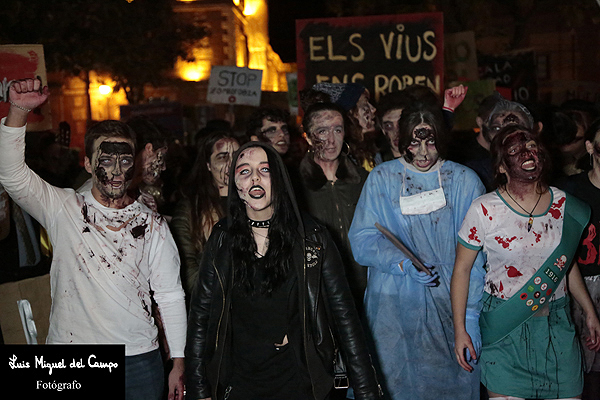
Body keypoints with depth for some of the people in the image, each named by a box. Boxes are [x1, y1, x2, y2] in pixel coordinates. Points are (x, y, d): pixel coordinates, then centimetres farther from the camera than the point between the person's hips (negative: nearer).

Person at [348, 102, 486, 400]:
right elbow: (362, 239, -2)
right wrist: (402, 263, -18)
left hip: (449, 307, 0)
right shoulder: (381, 179, 4)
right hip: (393, 307, 0)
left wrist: (471, 315, -7)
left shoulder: (465, 181, 4)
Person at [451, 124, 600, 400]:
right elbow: (462, 268, -4)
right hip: (505, 328, -3)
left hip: (557, 324, 3)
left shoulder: (564, 205, 1)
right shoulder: (485, 209, -10)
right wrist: (459, 329, -6)